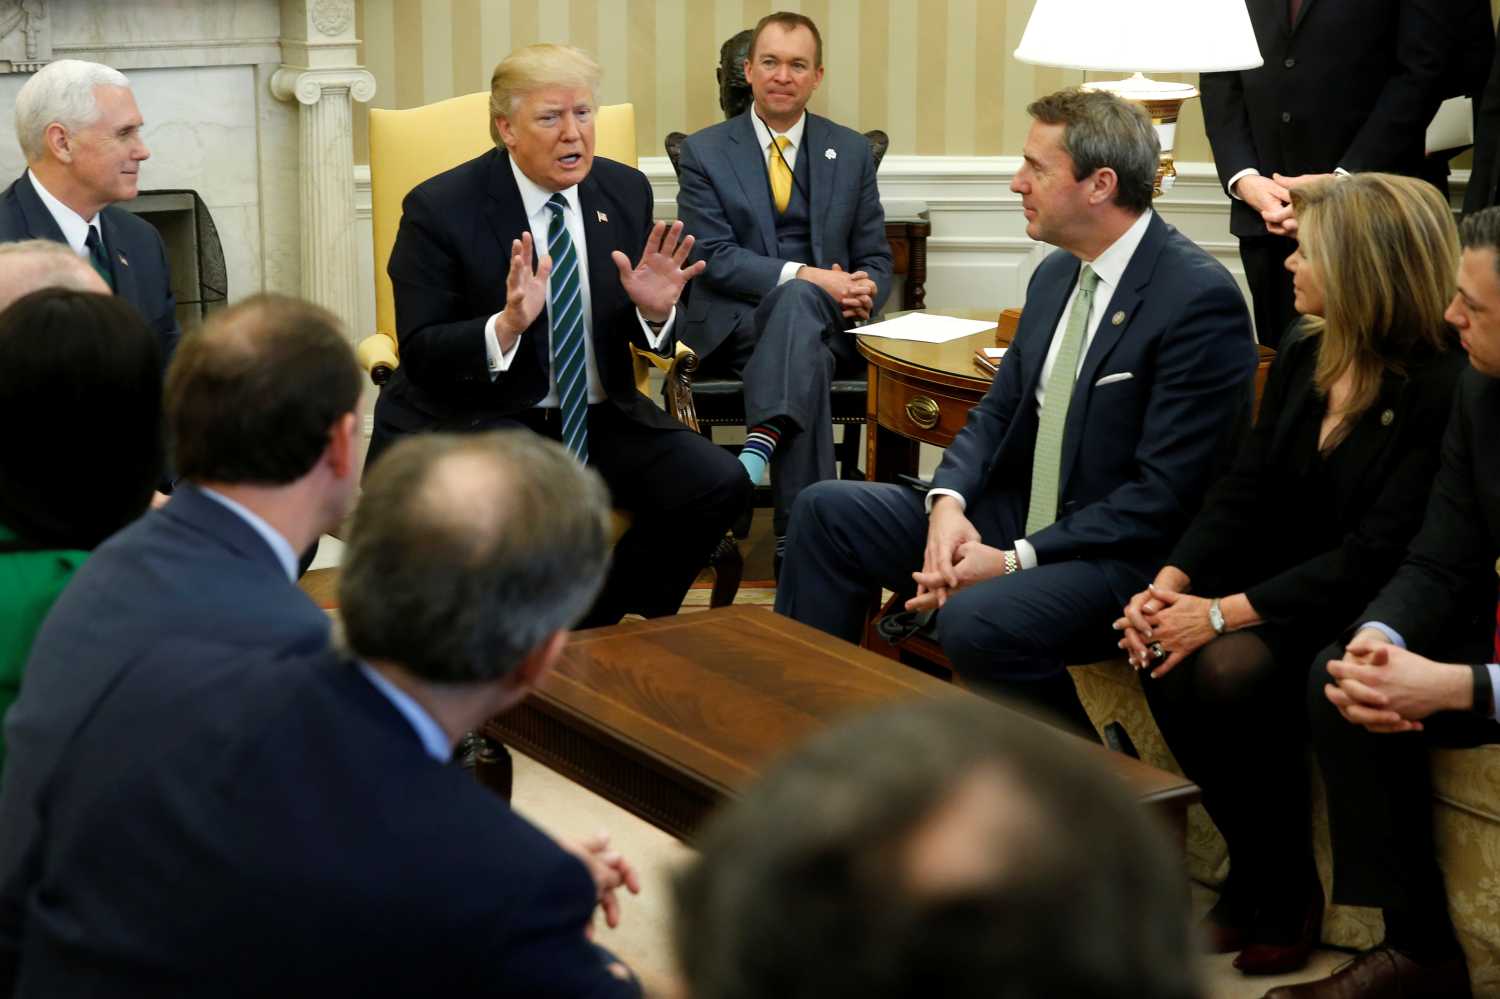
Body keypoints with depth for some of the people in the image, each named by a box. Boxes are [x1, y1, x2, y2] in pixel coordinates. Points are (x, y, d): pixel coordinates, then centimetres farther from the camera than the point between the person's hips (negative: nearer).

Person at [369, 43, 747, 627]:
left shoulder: (625, 191, 4)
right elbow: (420, 355, -13)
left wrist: (654, 310, -14)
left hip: (598, 419, 5)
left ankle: (597, 624, 6)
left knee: (718, 486, -16)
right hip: (473, 420, -5)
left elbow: (646, 338, 11)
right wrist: (506, 326, -30)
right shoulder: (440, 208, -10)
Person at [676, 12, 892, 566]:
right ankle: (801, 536, -45)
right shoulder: (703, 151, 6)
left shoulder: (852, 152, 14)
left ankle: (762, 442, -57)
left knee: (800, 304, -38)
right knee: (803, 338, -38)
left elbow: (875, 258, 15)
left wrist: (865, 290, -12)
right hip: (734, 326, -2)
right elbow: (712, 257, -5)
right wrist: (805, 276, -19)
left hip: (826, 322, 2)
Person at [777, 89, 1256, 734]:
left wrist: (1013, 560, -22)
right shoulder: (1057, 273, 9)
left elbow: (1163, 496, -20)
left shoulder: (1201, 299, -18)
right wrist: (949, 502, -8)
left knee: (976, 620, -34)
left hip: (1125, 556, -8)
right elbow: (999, 411, 14)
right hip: (1017, 514, 9)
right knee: (827, 511, 1)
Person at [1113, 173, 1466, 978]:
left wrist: (1224, 613, -25)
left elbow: (1375, 556, -23)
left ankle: (1284, 892, -7)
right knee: (1166, 659, -21)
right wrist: (1168, 585, -13)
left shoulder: (1442, 390, -18)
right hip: (1292, 590, 7)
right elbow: (1245, 491, 4)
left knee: (1229, 670, -30)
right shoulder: (1302, 356, 7)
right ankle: (1255, 871, -1)